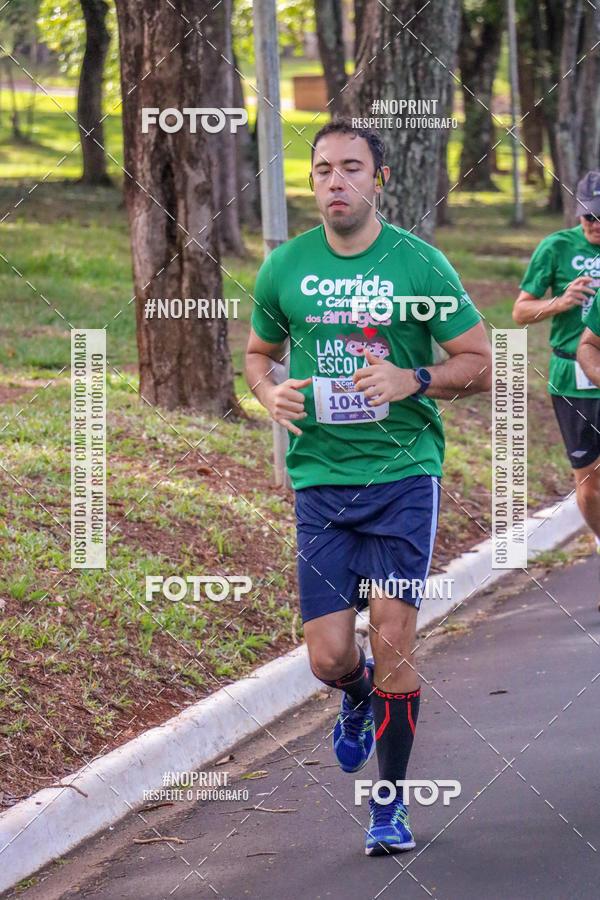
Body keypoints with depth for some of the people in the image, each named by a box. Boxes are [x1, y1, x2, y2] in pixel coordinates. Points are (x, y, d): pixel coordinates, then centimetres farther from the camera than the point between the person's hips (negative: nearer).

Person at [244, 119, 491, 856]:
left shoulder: (419, 264, -4)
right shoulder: (284, 269, 4)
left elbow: (478, 364, 1)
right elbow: (259, 351, 19)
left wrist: (413, 380, -17)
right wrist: (270, 393, -3)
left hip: (404, 472, -2)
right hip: (320, 480, 2)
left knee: (392, 642, -9)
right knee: (329, 659, -3)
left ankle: (390, 804, 8)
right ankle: (361, 695, 36)